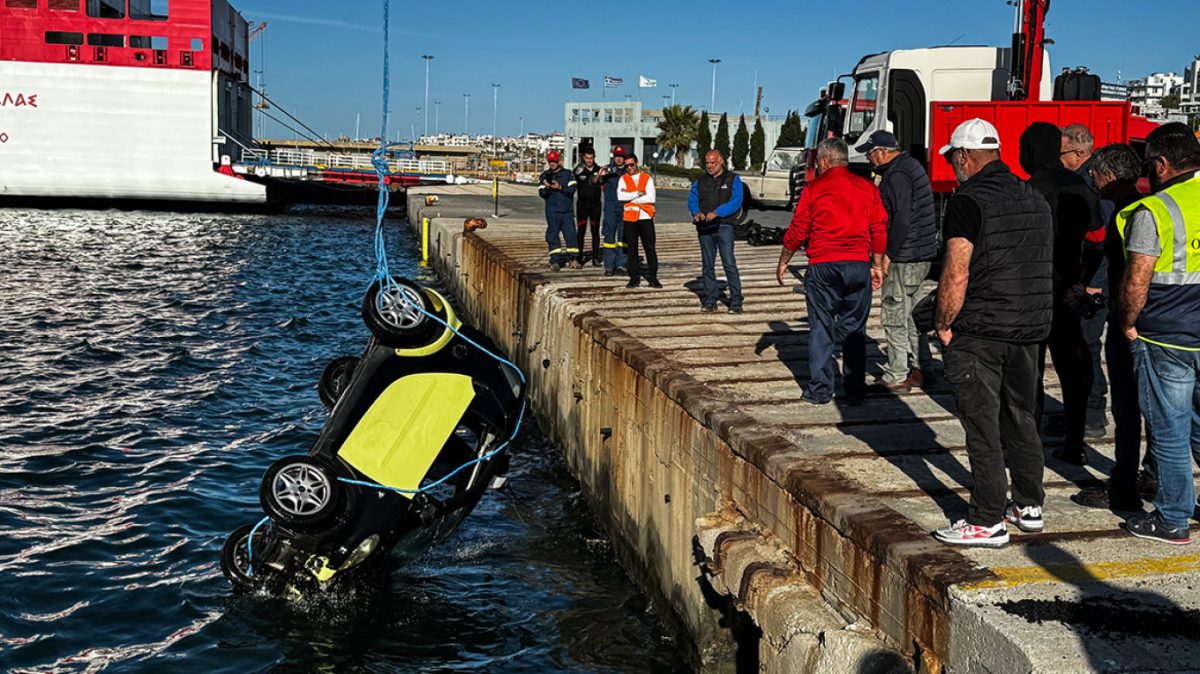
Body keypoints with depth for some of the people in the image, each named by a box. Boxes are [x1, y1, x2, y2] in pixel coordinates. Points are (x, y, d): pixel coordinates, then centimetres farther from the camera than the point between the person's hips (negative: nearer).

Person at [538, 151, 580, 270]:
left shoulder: (567, 174, 6)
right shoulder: (545, 176, 9)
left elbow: (572, 189, -5)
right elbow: (541, 194, 2)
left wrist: (560, 187, -18)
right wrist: (545, 187, -19)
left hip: (567, 210, 0)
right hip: (552, 211, 0)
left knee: (571, 233, -3)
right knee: (553, 235, -5)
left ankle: (572, 259, 3)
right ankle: (555, 261, -3)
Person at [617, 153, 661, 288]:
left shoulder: (647, 178, 3)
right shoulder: (623, 179, 6)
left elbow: (651, 198, -10)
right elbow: (620, 196, -12)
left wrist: (630, 196, -9)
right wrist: (638, 193, -13)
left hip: (645, 217, -1)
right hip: (630, 218, 1)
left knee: (650, 248, -1)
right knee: (632, 249, 5)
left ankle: (653, 278, 5)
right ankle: (634, 278, 12)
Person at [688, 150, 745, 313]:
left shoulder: (732, 179, 4)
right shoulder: (700, 181, 16)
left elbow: (735, 202, -10)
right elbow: (692, 200, 6)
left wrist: (716, 213, -23)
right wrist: (697, 212, -17)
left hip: (723, 226, -4)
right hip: (704, 228, 4)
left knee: (729, 263, -10)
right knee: (707, 265, 6)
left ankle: (736, 301, -6)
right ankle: (710, 300, 13)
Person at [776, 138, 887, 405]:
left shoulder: (813, 189, -2)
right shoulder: (867, 188, 7)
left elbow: (797, 231, 0)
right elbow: (879, 231, 7)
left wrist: (783, 262, 13)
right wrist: (877, 266, 16)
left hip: (823, 266, -3)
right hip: (859, 265, 3)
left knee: (821, 328, 5)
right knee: (855, 330, 10)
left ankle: (819, 390, 6)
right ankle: (855, 391, 12)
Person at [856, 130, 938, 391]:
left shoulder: (897, 176, -17)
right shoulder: (912, 166, 16)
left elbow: (902, 220, -24)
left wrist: (888, 254, -19)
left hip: (904, 259, -10)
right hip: (923, 255, 10)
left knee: (895, 316, -4)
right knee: (913, 314, 17)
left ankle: (896, 377, 1)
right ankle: (921, 369, 23)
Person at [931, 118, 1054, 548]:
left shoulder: (968, 202, -13)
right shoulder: (1036, 200, 12)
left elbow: (956, 275, -18)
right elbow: (1043, 269, 17)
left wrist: (942, 324, -6)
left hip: (978, 335, -8)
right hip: (1029, 330, 8)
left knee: (982, 426, -2)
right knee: (1021, 419, 17)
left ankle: (988, 523, 3)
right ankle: (1029, 507, 27)